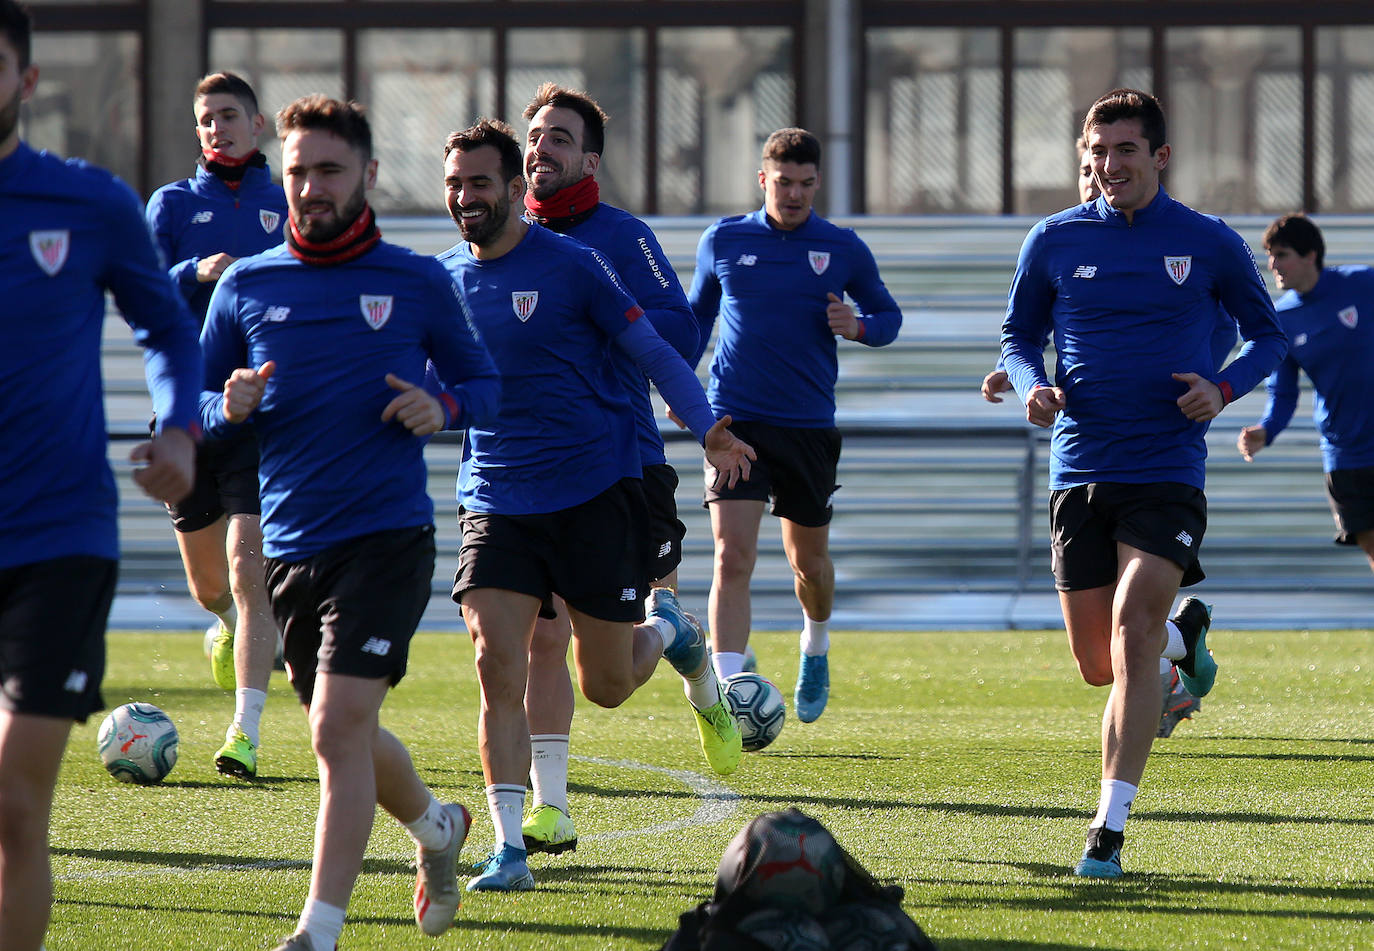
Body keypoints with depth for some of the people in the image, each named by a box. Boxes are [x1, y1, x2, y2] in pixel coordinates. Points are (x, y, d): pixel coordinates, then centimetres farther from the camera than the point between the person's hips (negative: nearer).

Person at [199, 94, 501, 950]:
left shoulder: (418, 284, 3)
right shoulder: (247, 286, 7)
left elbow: (485, 384, 12)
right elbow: (190, 406, 13)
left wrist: (445, 408, -10)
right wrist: (228, 407, -10)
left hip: (388, 537, -4)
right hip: (290, 548, 4)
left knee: (339, 727, -17)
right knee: (347, 736, 16)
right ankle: (437, 825, 46)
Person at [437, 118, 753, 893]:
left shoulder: (571, 267, -8)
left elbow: (655, 353, -4)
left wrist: (709, 431, -12)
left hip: (596, 494, -3)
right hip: (496, 502, 3)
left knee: (606, 686, 4)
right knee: (499, 669, -14)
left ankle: (672, 634, 39)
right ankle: (509, 850, -11)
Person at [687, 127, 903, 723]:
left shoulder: (843, 249, 3)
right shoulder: (722, 242, 4)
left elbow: (887, 315, 13)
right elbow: (696, 315, 17)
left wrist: (859, 327, -10)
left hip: (810, 426, 1)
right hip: (735, 422, -1)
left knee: (809, 561, 14)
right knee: (732, 556, -16)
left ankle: (816, 646, 46)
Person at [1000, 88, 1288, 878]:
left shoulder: (1212, 244, 0)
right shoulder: (1054, 241, 4)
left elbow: (1269, 335, 11)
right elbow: (1019, 335, 15)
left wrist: (1224, 388, -9)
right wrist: (1032, 386, -7)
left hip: (1167, 476, -3)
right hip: (1080, 472, 3)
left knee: (1131, 640, -18)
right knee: (1099, 664, 8)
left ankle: (1110, 831, -14)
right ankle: (1184, 634, 44)